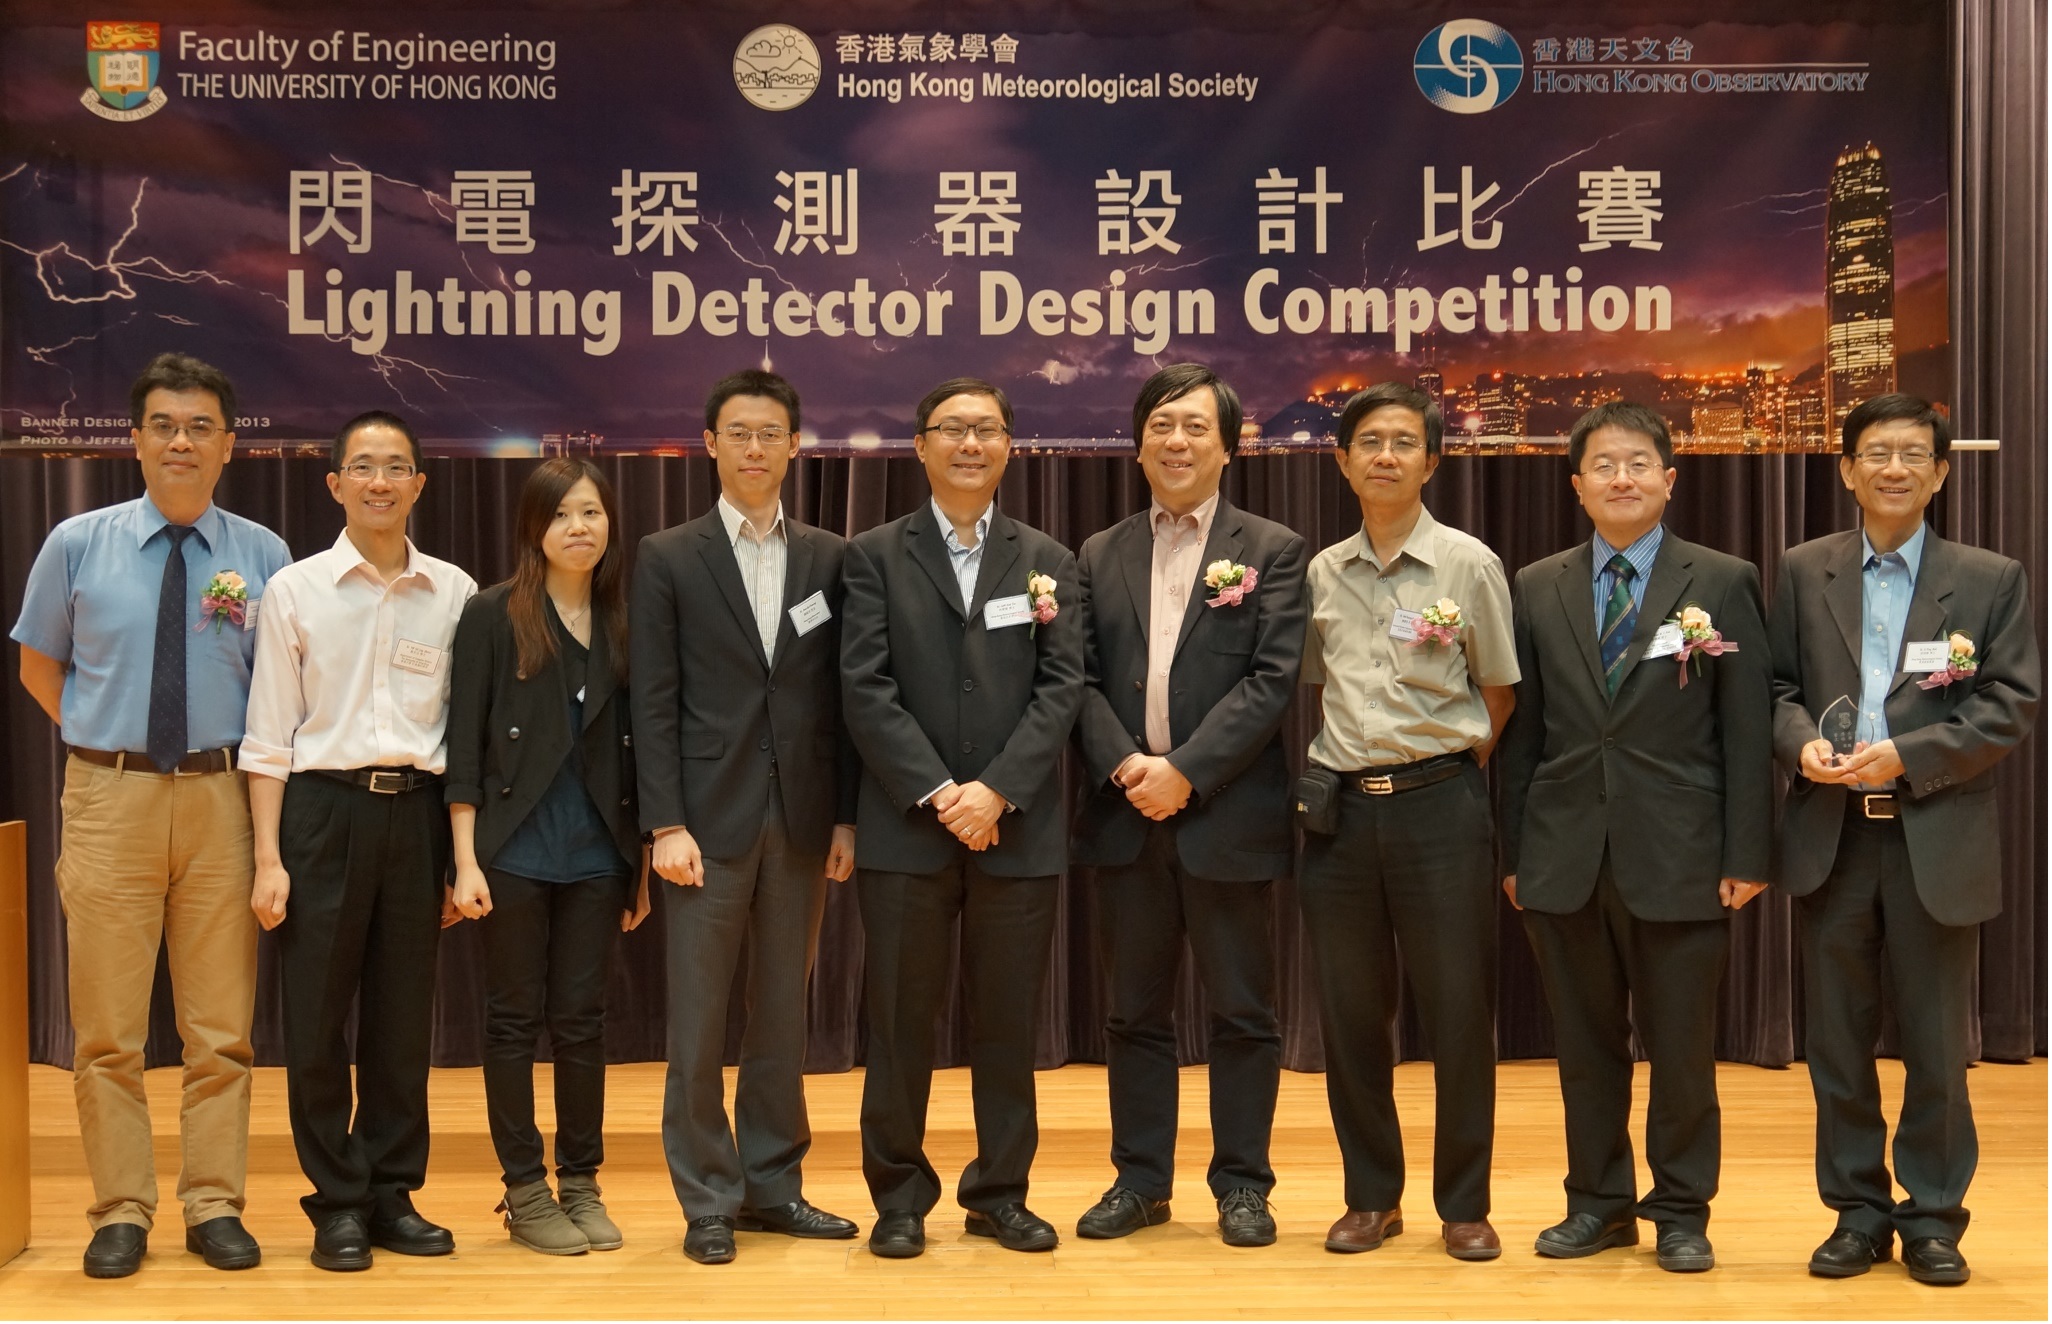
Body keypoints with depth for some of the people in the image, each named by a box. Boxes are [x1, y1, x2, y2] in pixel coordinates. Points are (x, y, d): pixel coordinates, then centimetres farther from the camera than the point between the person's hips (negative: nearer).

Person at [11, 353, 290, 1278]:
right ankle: (120, 1212, 17)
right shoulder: (77, 545, 2)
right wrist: (101, 734, 8)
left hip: (220, 798, 0)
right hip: (110, 795, 0)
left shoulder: (263, 557, 0)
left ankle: (215, 1205, 18)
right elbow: (39, 665, 14)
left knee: (221, 1025, 7)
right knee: (108, 1027, 5)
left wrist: (257, 769, 0)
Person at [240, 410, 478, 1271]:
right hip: (322, 808, -1)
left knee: (403, 1019, 8)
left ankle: (393, 1194, 21)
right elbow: (269, 737, 1)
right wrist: (269, 858, -5)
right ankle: (338, 1203, 16)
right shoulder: (295, 591, 1)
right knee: (316, 1017, 3)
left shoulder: (455, 594, 4)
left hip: (415, 811, 1)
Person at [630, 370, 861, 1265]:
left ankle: (773, 1185, 22)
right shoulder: (668, 558, 1)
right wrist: (665, 825, -10)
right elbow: (653, 703, -4)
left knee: (783, 1013, 11)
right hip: (709, 819, -2)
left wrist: (846, 816, 2)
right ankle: (708, 1200, 13)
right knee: (698, 1021, 2)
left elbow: (842, 696, 7)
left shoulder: (828, 558, 9)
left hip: (802, 820, 3)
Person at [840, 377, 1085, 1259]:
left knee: (1008, 1022, 8)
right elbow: (866, 688, -4)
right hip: (905, 826, -1)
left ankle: (1000, 1192, 20)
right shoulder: (875, 555, 5)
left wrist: (997, 790, -12)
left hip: (1018, 828, 2)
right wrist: (937, 793, -13)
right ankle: (900, 1196, 16)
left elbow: (1061, 687, 1)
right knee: (900, 1020, 4)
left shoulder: (1048, 561, 11)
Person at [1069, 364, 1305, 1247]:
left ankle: (1242, 1185, 17)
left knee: (1242, 1011, 5)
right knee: (1135, 1011, 11)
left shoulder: (1272, 551, 2)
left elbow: (1272, 680, -8)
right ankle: (1140, 1180, 22)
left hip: (1228, 815, -3)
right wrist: (1123, 763, -13)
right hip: (1125, 812, 3)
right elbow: (1082, 678, 5)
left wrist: (1186, 770, -16)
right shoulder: (1099, 556, 12)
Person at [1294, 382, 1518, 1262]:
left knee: (1458, 1009, 2)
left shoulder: (1469, 565, -1)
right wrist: (1338, 768, 7)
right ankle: (1371, 1196, 22)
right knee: (1350, 1010, 8)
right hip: (1340, 806, 3)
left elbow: (1498, 694, 6)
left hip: (1439, 801, -3)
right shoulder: (1320, 573, 8)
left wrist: (1447, 766, 3)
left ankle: (1464, 1205, 16)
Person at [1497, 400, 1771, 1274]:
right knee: (1585, 1044, 11)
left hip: (1678, 857, -2)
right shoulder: (1536, 589, 7)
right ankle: (1598, 1201, 25)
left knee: (1682, 1048, 6)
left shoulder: (1723, 584, 1)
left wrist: (1746, 856, -6)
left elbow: (1747, 732, -2)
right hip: (1566, 856, 2)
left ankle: (1680, 1212, 22)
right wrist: (1512, 851, 5)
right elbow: (1522, 730, 8)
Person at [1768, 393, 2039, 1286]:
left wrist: (1908, 756, -15)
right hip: (1831, 837, 2)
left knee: (1937, 1043, 6)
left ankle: (1932, 1219, 20)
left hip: (1938, 838, -1)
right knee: (1837, 1040, 8)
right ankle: (1857, 1212, 21)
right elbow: (1775, 684, 8)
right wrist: (1799, 739, -13)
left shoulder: (1991, 581, 3)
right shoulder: (1802, 573, 8)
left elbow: (2013, 705, -3)